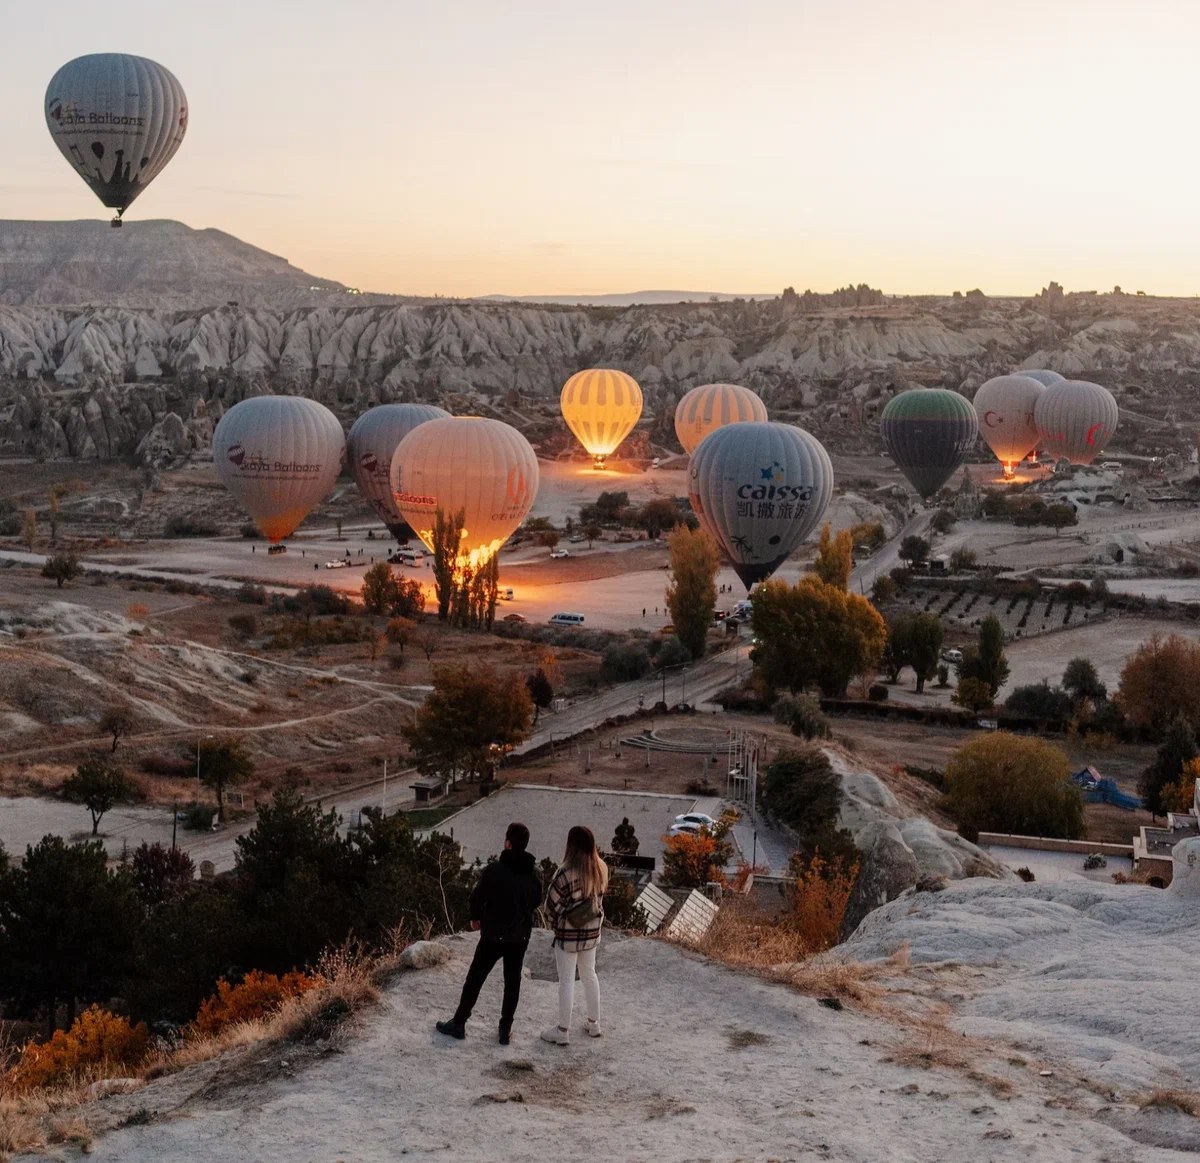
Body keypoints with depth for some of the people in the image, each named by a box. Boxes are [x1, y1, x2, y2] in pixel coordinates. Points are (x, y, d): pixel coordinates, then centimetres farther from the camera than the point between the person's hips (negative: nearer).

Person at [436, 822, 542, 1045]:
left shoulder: (494, 871, -19)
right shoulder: (534, 873, -6)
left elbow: (477, 897, -10)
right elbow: (537, 901, 7)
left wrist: (476, 918, 10)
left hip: (493, 935, -3)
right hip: (520, 936, 3)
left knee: (475, 979, 8)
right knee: (512, 981, 13)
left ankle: (458, 1023, 16)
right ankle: (505, 1029, 14)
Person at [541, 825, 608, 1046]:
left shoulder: (567, 874, -24)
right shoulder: (601, 869, -7)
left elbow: (551, 905, -16)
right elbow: (599, 897, 5)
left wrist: (556, 921, 3)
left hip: (568, 934, -6)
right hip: (592, 932, 6)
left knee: (566, 980, 4)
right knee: (589, 974, 21)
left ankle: (563, 1031, 12)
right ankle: (594, 1023, 32)